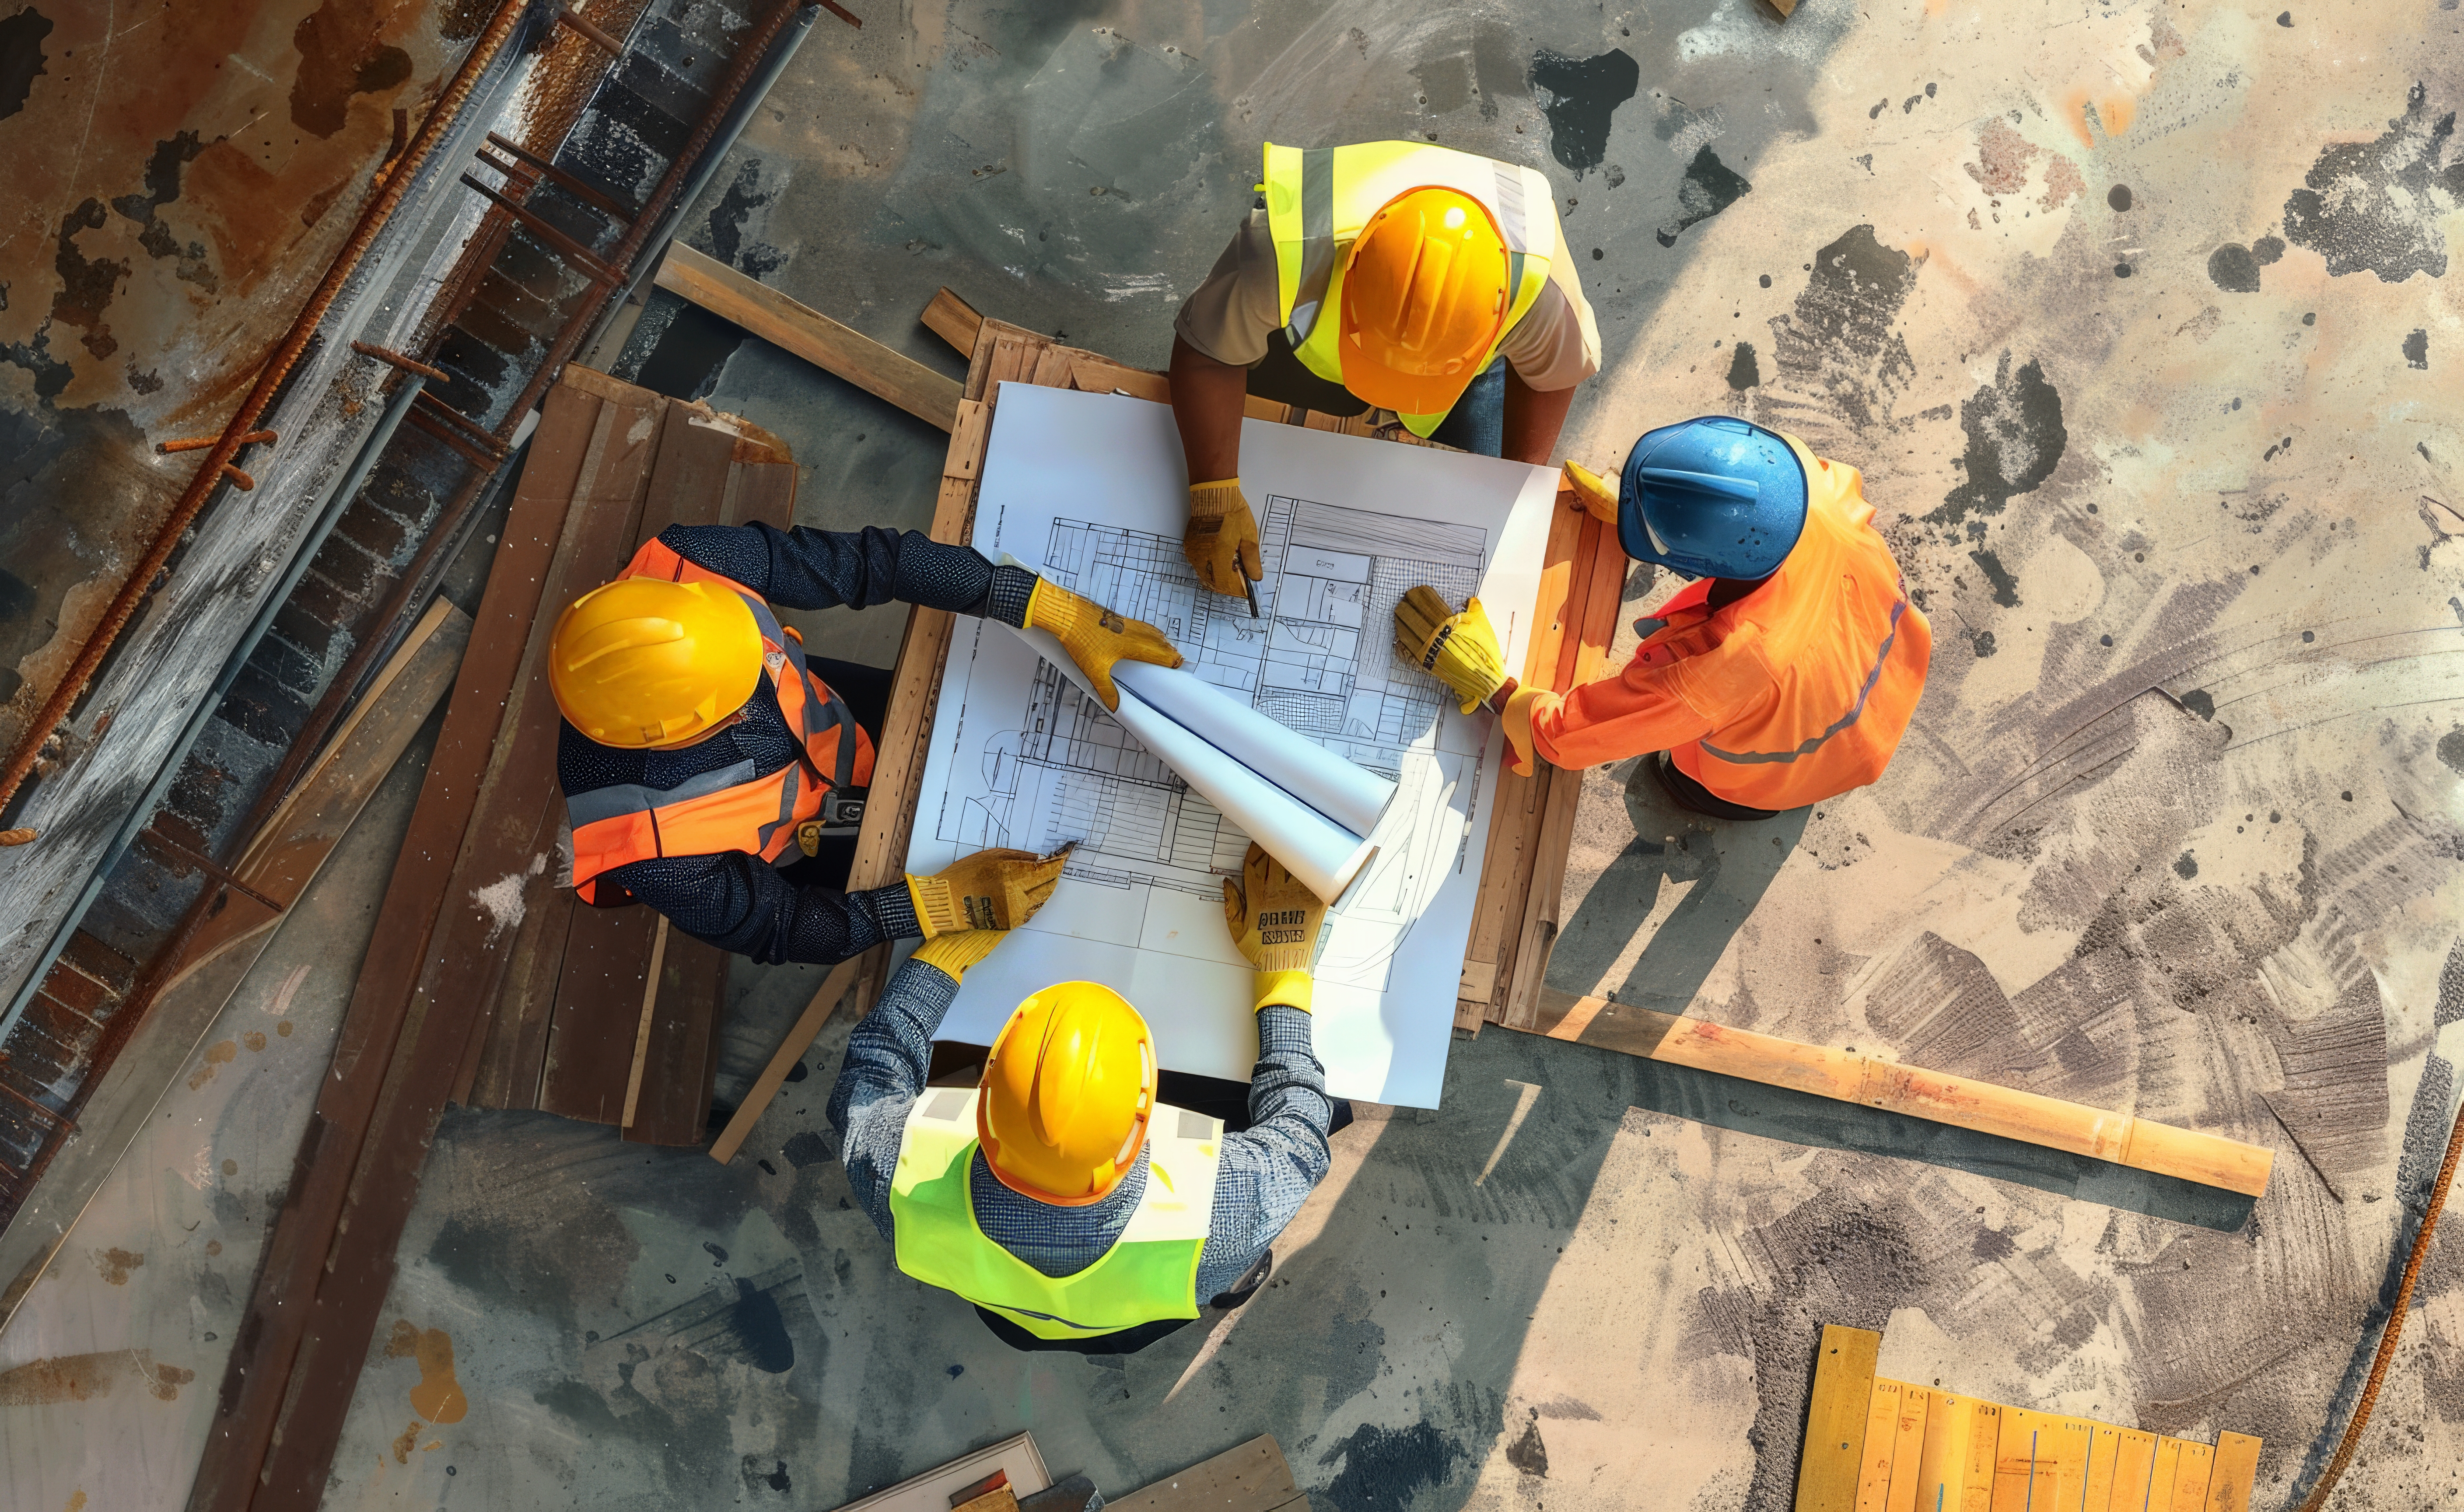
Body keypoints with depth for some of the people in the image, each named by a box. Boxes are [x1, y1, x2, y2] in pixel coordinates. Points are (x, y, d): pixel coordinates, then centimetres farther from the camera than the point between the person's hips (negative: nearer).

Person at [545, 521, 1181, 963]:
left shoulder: (691, 566, -39)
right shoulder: (650, 853, -43)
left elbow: (875, 560, -32)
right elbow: (778, 929, -25)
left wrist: (1057, 611, -36)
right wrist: (949, 900, -30)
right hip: (788, 856, -3)